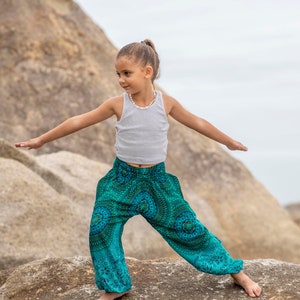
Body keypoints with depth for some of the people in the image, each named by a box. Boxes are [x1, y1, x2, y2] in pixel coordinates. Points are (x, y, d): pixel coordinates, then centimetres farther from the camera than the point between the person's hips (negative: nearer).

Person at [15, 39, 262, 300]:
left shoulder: (166, 102, -9)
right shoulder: (118, 104, -11)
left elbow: (198, 123, 6)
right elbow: (79, 121, -3)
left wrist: (229, 142, 17)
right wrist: (42, 140, 3)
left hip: (157, 179, 0)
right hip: (122, 178, 1)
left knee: (189, 228, 1)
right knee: (100, 227, -14)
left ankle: (237, 272, 18)